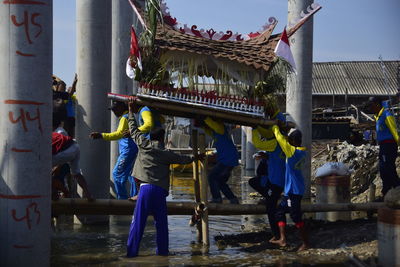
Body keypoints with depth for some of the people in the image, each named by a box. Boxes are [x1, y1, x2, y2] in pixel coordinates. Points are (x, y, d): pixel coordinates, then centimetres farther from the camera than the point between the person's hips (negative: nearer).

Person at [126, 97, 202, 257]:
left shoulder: (144, 145, 8)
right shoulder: (166, 153, 9)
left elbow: (134, 130, 19)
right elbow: (182, 159, 24)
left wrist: (131, 112, 30)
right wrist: (194, 158, 42)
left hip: (145, 188, 0)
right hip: (160, 190, 0)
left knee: (138, 222, -2)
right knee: (161, 223, 10)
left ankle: (132, 251, -5)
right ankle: (162, 251, 11)